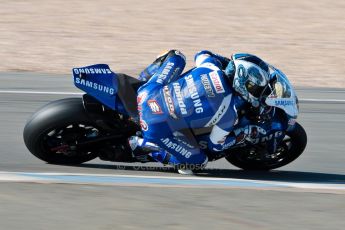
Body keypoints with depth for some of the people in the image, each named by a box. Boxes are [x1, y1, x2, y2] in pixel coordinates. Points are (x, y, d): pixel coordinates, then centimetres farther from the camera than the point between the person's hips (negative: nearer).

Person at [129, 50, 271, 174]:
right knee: (199, 162, 11)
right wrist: (240, 138, 21)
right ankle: (142, 144, 4)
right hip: (158, 129, -5)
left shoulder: (211, 67, -5)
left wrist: (228, 62, 33)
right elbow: (215, 145, 5)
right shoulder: (229, 114, -12)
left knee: (176, 56, 24)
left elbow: (202, 55, 22)